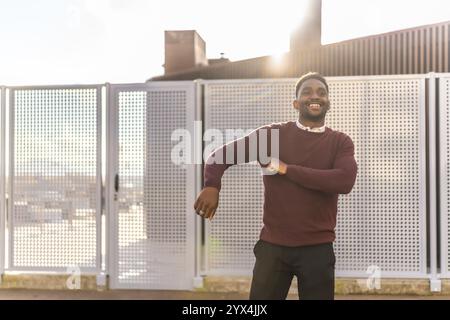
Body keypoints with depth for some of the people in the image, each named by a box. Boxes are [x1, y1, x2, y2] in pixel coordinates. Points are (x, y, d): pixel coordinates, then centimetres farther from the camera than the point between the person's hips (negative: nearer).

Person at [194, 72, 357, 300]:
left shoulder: (341, 142, 3)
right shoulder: (272, 134, 2)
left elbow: (345, 182, -16)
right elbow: (222, 154, 5)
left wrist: (287, 169, -15)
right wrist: (211, 186, -15)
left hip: (318, 248, 0)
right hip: (272, 245, 0)